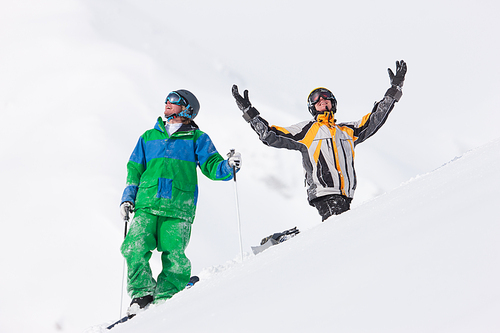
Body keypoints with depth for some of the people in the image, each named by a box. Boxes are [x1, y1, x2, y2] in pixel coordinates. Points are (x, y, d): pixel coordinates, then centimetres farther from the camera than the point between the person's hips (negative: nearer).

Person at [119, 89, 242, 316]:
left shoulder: (197, 139, 15)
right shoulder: (149, 137, 24)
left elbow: (211, 166, 5)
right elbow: (135, 170, 26)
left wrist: (228, 166, -16)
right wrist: (128, 198, 14)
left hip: (178, 208, -2)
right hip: (147, 206, 3)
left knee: (174, 258, -15)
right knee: (134, 249, -16)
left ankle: (164, 300, -1)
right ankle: (142, 294, 0)